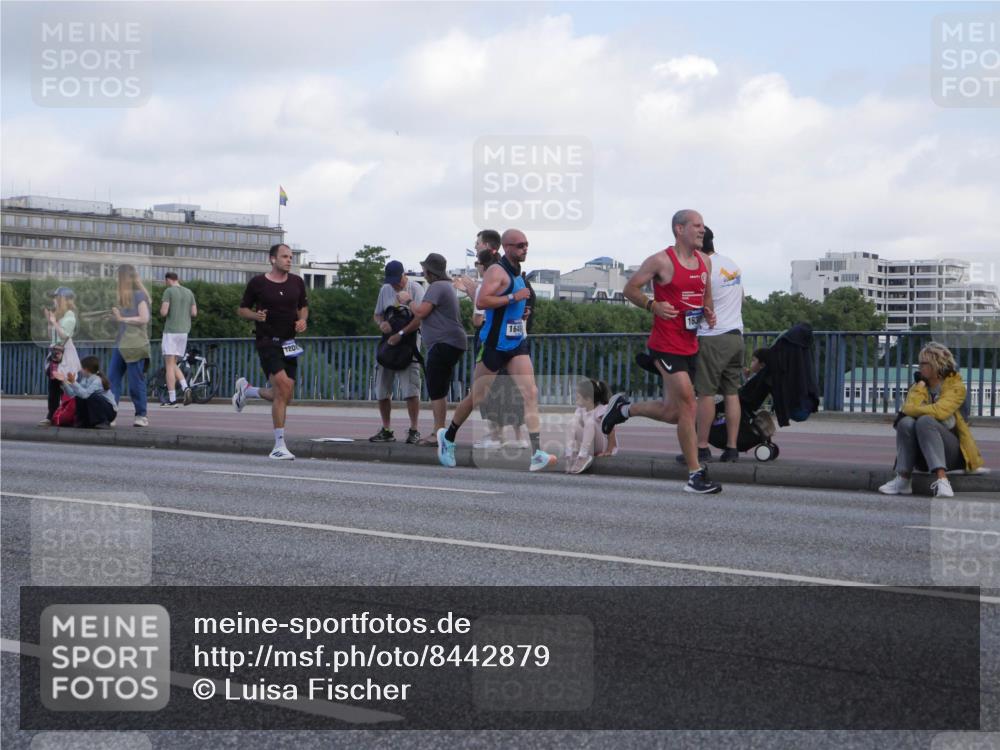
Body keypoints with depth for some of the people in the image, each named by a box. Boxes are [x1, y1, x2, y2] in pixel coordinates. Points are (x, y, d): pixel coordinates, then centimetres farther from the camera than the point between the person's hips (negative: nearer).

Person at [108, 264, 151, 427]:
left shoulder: (139, 295, -8)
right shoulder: (125, 296, 17)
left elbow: (144, 318, -15)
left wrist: (122, 318, -12)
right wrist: (116, 316, 3)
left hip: (135, 345, -8)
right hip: (121, 344, 8)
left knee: (136, 381, -3)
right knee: (112, 378, -1)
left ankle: (141, 415, 6)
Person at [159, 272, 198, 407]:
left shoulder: (169, 291, -7)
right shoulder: (189, 292, 11)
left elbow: (164, 312, -13)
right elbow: (194, 313, 10)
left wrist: (161, 309, 9)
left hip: (171, 331, -6)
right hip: (184, 331, 6)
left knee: (170, 365, -3)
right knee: (173, 364, 16)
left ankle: (172, 400, -7)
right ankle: (185, 388, -6)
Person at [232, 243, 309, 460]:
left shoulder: (297, 282, 9)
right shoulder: (257, 283, -2)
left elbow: (303, 306, 22)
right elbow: (242, 310, 7)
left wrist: (302, 320, 0)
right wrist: (255, 315, -14)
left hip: (288, 343, 5)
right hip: (267, 341, -5)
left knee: (284, 396, 6)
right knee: (283, 385, -21)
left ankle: (246, 390, 36)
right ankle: (279, 445, -15)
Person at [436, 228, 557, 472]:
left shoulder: (518, 273, 14)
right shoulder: (497, 271, -13)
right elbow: (482, 301, -25)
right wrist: (513, 298, -25)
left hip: (517, 343, 7)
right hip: (493, 343, -7)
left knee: (530, 392, -11)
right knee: (478, 397, 6)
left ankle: (535, 453, -18)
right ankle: (448, 437, 29)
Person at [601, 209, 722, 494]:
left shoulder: (705, 261, 11)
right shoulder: (661, 261, -9)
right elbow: (630, 289, -3)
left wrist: (708, 312, 5)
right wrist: (653, 305, -19)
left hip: (690, 345, 8)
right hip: (666, 344, -8)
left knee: (672, 413, 11)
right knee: (688, 404, -13)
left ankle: (623, 408, 36)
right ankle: (695, 475, -7)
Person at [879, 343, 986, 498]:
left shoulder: (955, 386, -1)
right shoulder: (918, 387, 15)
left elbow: (940, 411, -19)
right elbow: (908, 410, -5)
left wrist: (915, 410, -7)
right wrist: (920, 386, -7)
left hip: (952, 453, -4)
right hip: (923, 455, 4)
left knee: (925, 421, -33)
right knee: (906, 422, -25)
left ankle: (942, 479, -46)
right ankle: (903, 479, -31)